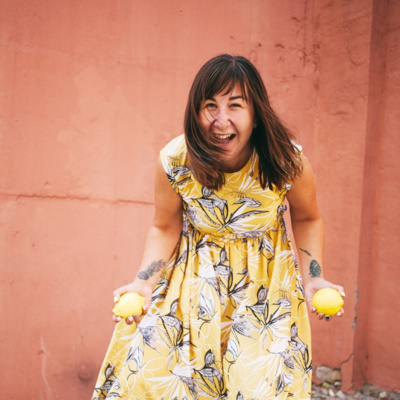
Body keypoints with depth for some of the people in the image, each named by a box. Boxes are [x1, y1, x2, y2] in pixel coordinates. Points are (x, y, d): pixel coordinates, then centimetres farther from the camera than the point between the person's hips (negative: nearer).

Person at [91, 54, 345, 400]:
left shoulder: (288, 161, -19)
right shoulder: (174, 161, -18)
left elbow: (307, 219, 1)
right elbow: (165, 228, -2)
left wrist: (313, 278, -12)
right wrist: (145, 282, -16)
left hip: (266, 284, 0)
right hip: (194, 282, 1)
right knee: (143, 366, -5)